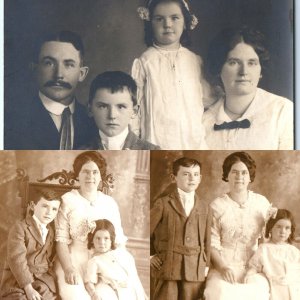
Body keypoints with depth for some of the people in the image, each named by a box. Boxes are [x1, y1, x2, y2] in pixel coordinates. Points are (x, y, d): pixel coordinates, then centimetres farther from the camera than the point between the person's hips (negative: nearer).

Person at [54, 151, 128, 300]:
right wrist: (68, 269, -18)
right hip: (75, 263, -3)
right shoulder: (67, 201, 1)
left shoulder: (110, 203, 11)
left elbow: (119, 240, 13)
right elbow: (61, 240, -5)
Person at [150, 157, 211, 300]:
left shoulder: (204, 208, 11)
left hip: (195, 272, 3)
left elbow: (206, 240, 15)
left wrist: (206, 265, 12)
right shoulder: (163, 204, 0)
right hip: (167, 269, -3)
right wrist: (150, 256, 2)